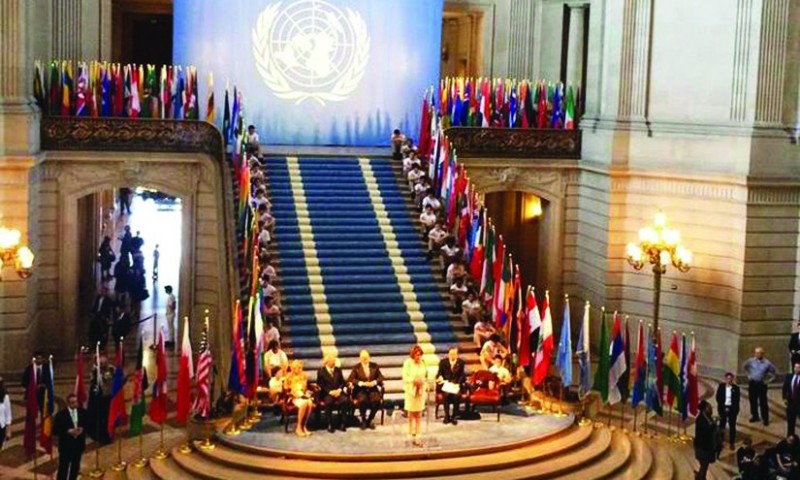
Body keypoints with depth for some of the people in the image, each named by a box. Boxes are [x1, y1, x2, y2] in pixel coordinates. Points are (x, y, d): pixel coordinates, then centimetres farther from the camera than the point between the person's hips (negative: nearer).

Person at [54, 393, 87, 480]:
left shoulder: (82, 412, 0)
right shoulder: (61, 414, -11)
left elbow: (87, 425, 8)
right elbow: (55, 430, -11)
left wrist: (82, 429, -14)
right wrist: (68, 431, -23)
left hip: (78, 445, 4)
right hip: (65, 446, -4)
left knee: (75, 468, 15)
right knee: (63, 469, 0)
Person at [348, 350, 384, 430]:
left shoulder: (374, 366, 12)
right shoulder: (356, 367, 6)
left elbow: (380, 377, 10)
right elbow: (351, 379, -4)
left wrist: (374, 382, -10)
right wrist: (362, 383, -16)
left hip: (372, 389, 2)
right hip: (361, 390, -2)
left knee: (376, 401, -30)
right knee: (363, 400, -35)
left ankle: (369, 420, -7)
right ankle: (363, 421, -10)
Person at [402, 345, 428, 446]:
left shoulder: (422, 362, 3)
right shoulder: (407, 363, -8)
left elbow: (425, 376, 11)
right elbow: (405, 377, -8)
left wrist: (425, 388, -2)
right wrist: (413, 380, -23)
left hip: (421, 391, 3)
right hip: (411, 391, -3)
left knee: (419, 415, 5)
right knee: (411, 415, 5)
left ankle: (417, 437, 8)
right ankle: (411, 436, 14)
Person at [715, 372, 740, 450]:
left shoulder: (736, 388, -6)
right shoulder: (721, 386, -4)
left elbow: (737, 400, -4)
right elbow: (718, 398, -3)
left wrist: (736, 410, -13)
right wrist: (723, 407, -11)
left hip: (732, 409, 0)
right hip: (723, 408, 0)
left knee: (732, 426, 6)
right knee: (722, 425, 7)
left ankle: (732, 443, 15)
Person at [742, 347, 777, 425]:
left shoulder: (767, 363, -10)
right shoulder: (751, 361, -3)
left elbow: (774, 372, 1)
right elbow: (744, 367, 16)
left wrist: (768, 380, -3)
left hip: (762, 384, -3)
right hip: (752, 383, 3)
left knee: (763, 402, 1)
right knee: (752, 400, 12)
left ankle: (765, 419, 10)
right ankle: (755, 416, 27)